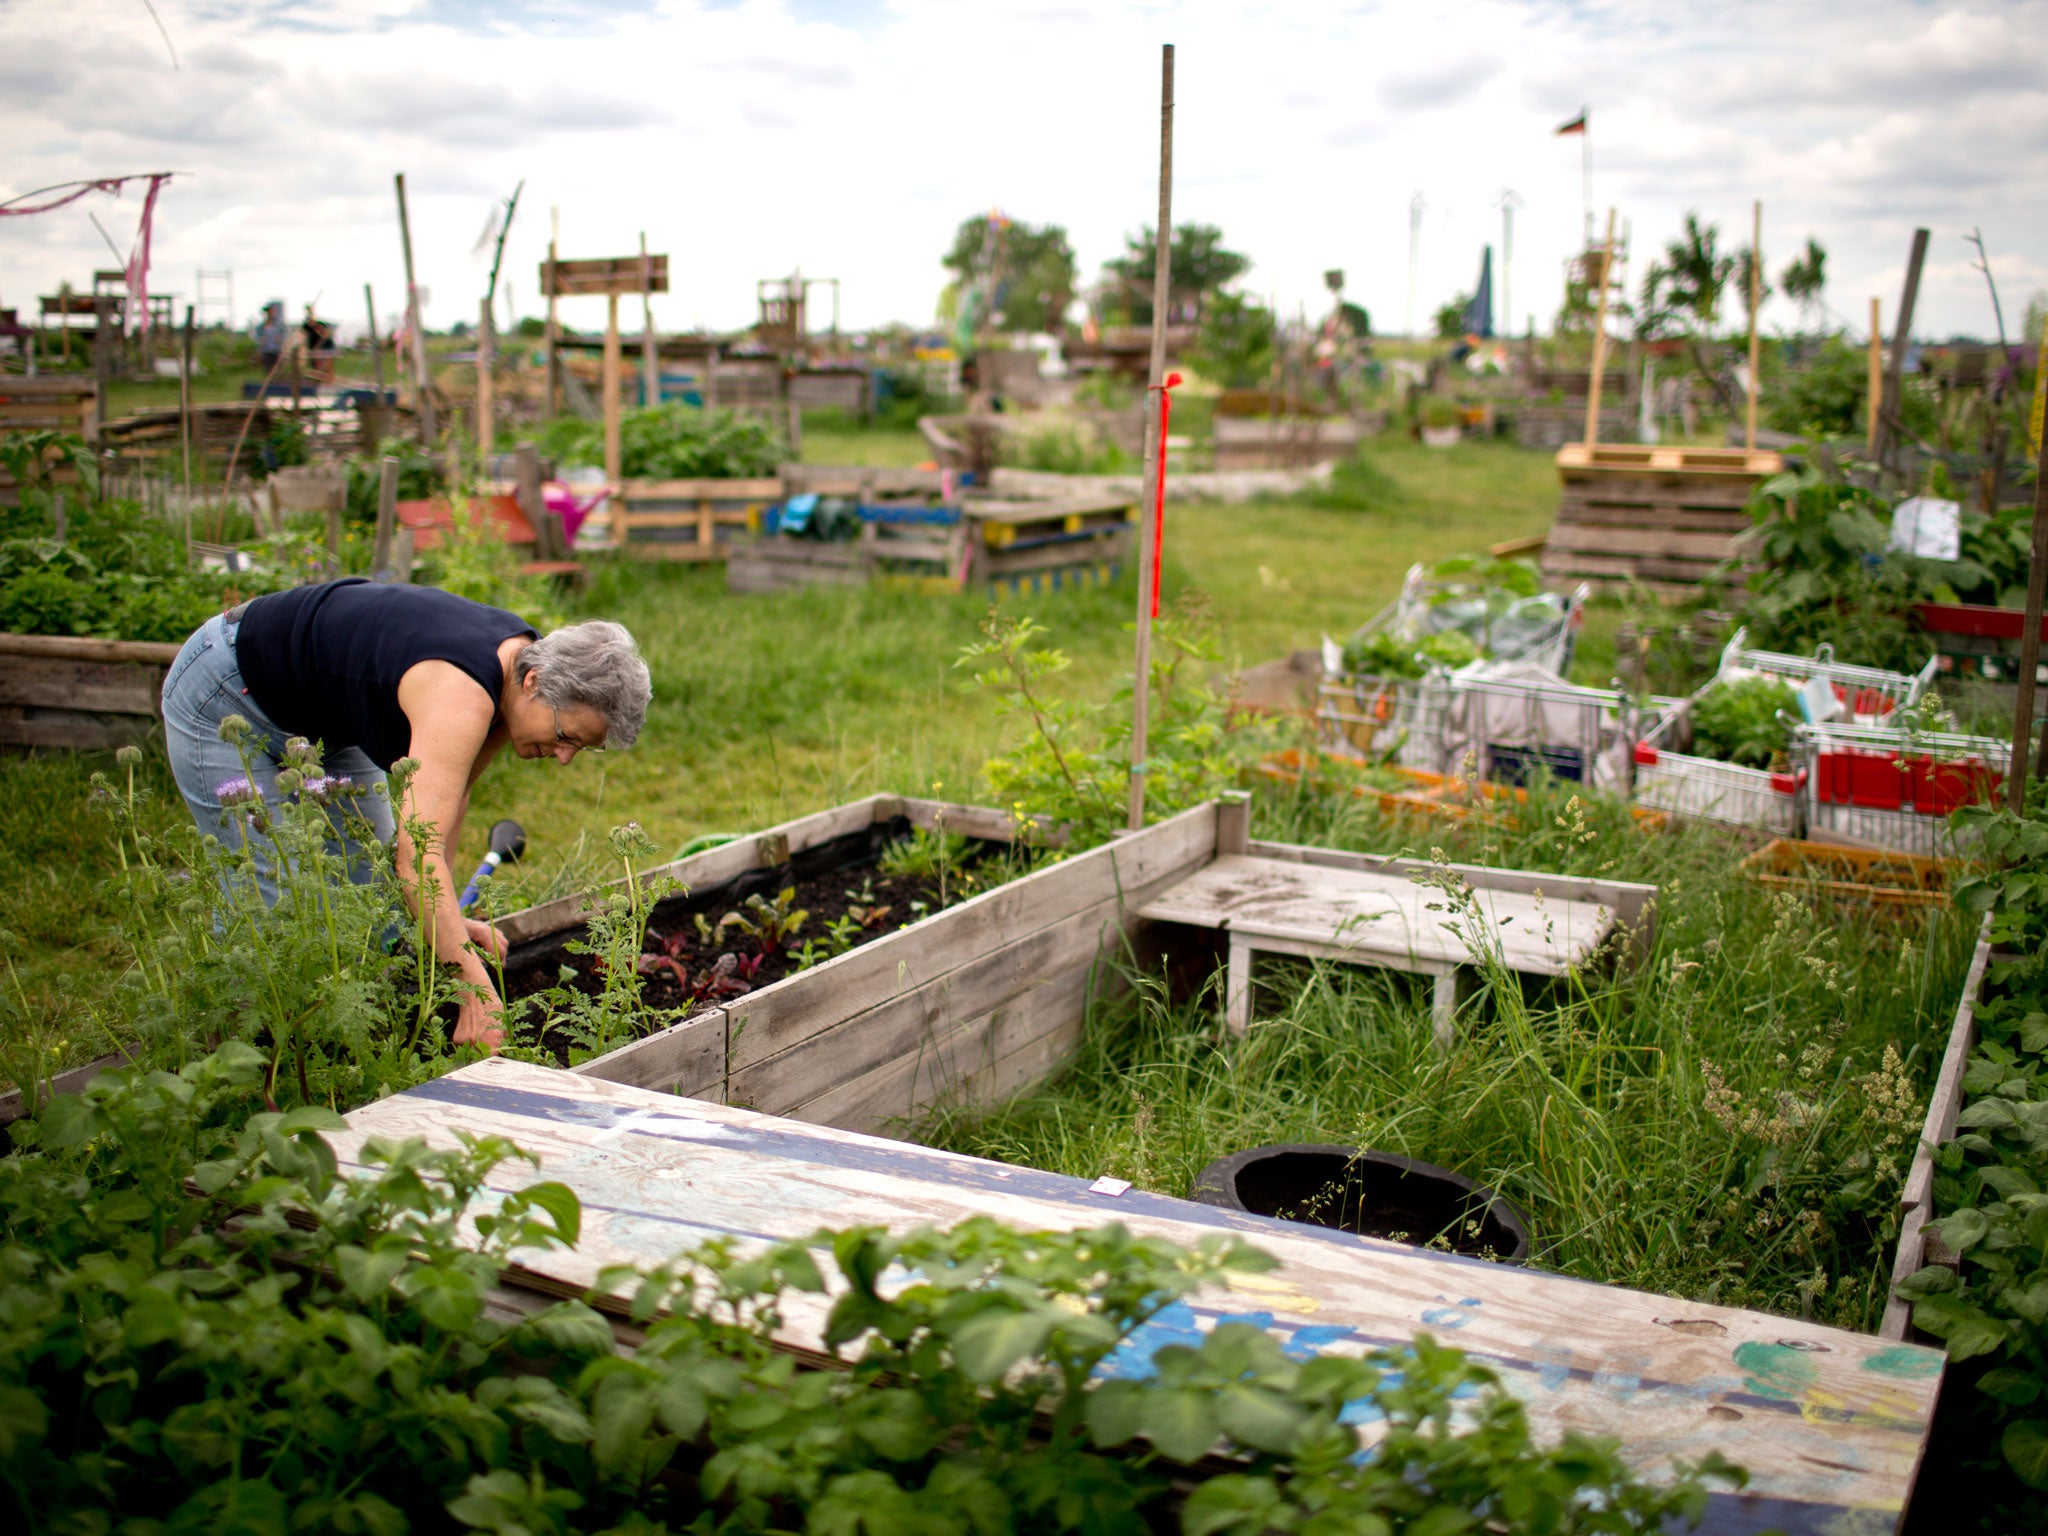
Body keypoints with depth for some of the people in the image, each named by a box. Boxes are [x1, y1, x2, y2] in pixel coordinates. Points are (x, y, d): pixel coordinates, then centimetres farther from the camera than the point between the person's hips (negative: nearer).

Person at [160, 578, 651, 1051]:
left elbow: (446, 790, -2)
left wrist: (448, 917, -12)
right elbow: (418, 858, -48)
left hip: (324, 722, 9)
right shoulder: (460, 695, -40)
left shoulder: (523, 659, -13)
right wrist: (475, 990, -51)